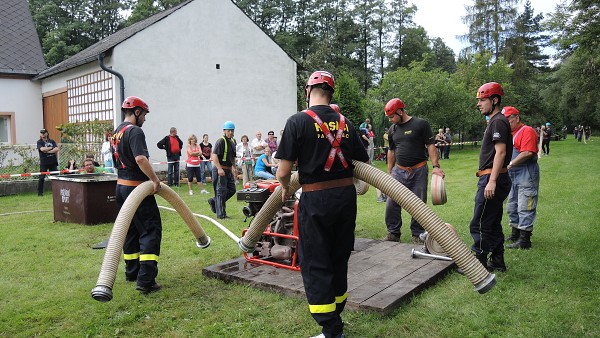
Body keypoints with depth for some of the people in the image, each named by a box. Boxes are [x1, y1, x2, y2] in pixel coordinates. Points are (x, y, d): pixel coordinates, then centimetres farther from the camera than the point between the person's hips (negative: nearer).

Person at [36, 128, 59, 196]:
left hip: (53, 162, 2)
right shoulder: (39, 142, 3)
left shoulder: (52, 141, 11)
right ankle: (40, 192, 8)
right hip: (44, 163, -2)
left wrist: (47, 151, -11)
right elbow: (42, 149, -16)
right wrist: (51, 148, -6)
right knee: (41, 177, 0)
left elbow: (57, 149, -4)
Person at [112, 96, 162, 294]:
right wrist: (155, 180, -23)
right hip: (137, 187, -10)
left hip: (121, 186, 10)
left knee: (131, 230, 19)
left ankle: (132, 273, 29)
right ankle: (145, 281, -11)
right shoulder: (134, 131, -15)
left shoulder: (116, 132, 15)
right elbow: (140, 159, -30)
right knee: (151, 231, -7)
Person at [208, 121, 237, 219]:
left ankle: (213, 201, 27)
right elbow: (214, 156, -23)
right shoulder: (220, 141, -14)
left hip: (228, 170, 9)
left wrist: (234, 167, 22)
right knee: (221, 191, -5)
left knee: (232, 190, 11)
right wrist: (219, 169, -29)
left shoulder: (232, 141, 15)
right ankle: (221, 214, 3)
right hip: (220, 170, -9)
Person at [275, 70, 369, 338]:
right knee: (339, 260, 19)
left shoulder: (298, 121, -9)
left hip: (316, 199, -5)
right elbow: (363, 162, 10)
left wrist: (285, 188, 10)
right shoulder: (345, 123, 5)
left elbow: (283, 171, -12)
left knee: (315, 265, 6)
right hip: (346, 195, 6)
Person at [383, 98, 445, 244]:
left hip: (419, 171, -4)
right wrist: (389, 172, 20)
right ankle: (393, 233, 12)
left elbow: (430, 145, -6)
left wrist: (436, 166, -15)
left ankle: (417, 235, 16)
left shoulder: (421, 124, -4)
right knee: (391, 203, -2)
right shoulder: (392, 129, 11)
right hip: (399, 171, 4)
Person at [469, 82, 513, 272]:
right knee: (493, 224, 16)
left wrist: (492, 181, -25)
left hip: (493, 178, -11)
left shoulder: (498, 121, -12)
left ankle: (479, 262, 1)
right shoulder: (494, 121, 19)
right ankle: (497, 262, 24)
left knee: (479, 224, -6)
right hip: (492, 179, 11)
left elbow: (500, 152, -20)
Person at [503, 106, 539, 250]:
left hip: (526, 175, -10)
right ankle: (515, 234, 30)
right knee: (511, 207, 17)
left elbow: (527, 152, -23)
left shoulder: (527, 131, -11)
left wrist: (510, 164, -21)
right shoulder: (509, 133, 17)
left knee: (524, 209, -7)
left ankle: (524, 240, -3)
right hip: (513, 175, 10)